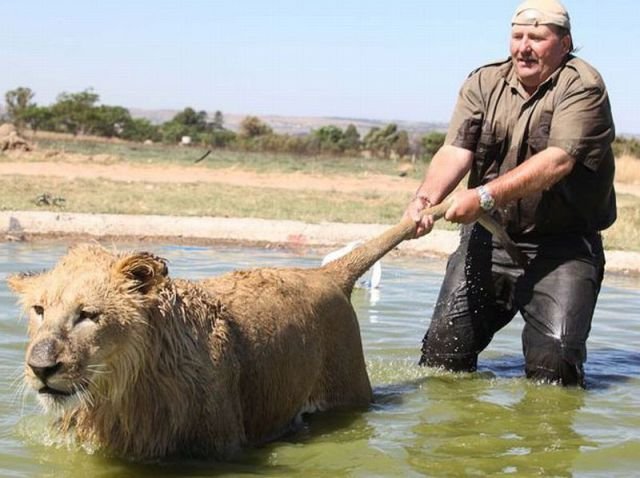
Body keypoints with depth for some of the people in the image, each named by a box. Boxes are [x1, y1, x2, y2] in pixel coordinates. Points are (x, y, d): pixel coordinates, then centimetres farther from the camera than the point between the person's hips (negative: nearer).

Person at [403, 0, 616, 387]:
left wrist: (485, 197, -32)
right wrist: (424, 198, -27)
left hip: (562, 244, -4)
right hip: (488, 237, 4)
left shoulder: (583, 86, -10)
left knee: (556, 361, -13)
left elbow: (558, 160, -24)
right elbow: (456, 151, -6)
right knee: (446, 347, 2)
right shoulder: (484, 83, 5)